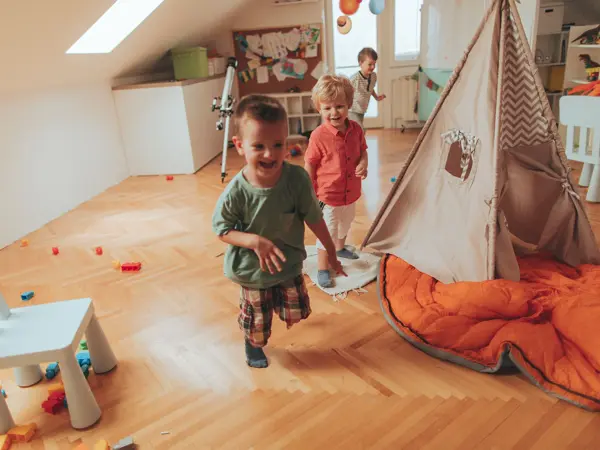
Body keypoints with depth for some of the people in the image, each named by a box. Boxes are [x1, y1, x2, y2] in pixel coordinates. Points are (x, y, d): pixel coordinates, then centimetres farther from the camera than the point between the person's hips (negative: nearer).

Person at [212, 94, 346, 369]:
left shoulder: (297, 179, -23)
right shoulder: (235, 192, -28)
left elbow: (314, 218, -10)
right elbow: (222, 230, -14)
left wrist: (331, 252, 1)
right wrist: (255, 241, -31)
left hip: (289, 265, 2)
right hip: (252, 273, -1)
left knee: (296, 313, 20)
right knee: (256, 321, 19)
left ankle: (280, 301, 55)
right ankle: (253, 346, 55)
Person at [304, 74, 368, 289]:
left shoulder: (355, 129, -7)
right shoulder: (318, 136, -22)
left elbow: (363, 150, 8)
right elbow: (309, 166, -15)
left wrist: (364, 164, -15)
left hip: (351, 193, 6)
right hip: (328, 197, -6)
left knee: (345, 225, 30)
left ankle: (340, 248, 58)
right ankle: (323, 270, 24)